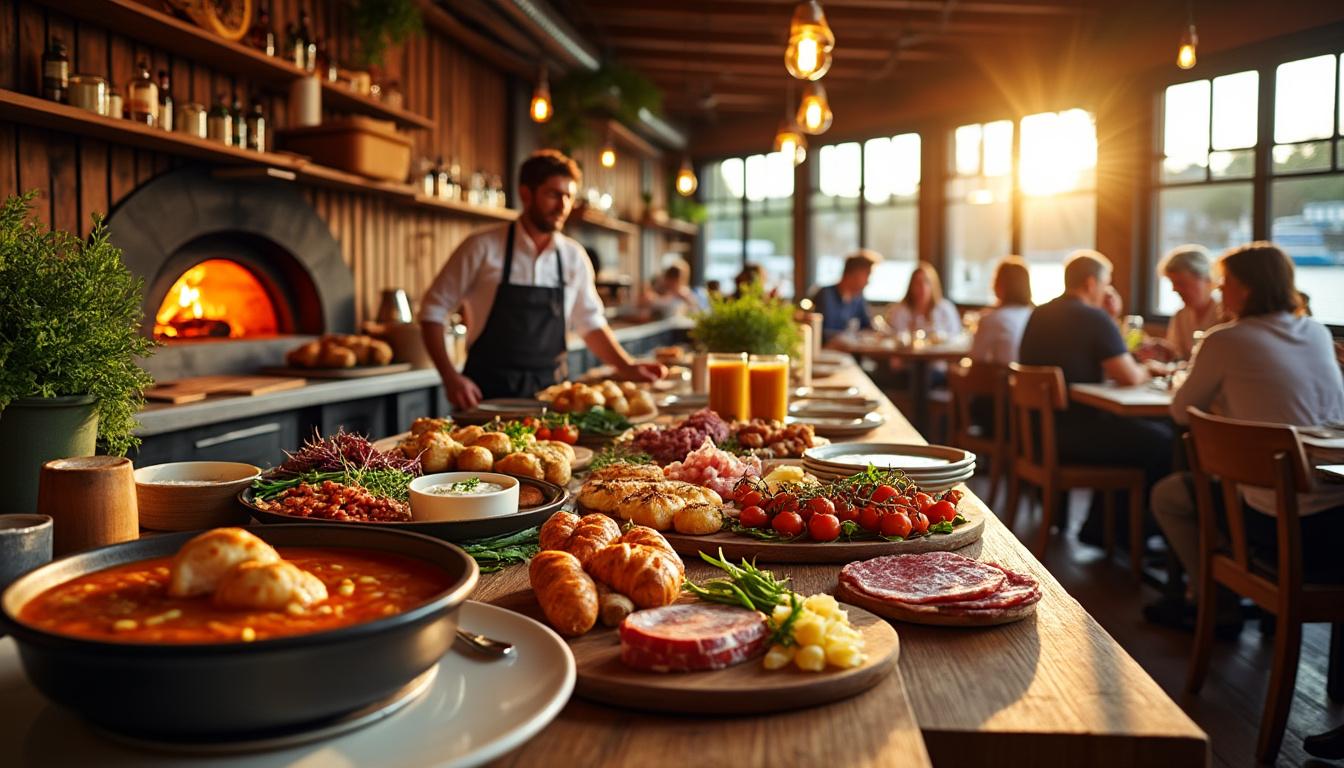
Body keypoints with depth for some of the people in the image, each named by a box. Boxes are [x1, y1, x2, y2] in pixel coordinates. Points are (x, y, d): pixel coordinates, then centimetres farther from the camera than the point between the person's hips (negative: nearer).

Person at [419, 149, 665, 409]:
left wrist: (627, 368, 2)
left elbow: (590, 323, 15)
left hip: (546, 392, 4)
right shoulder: (482, 248, -6)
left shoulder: (574, 257, 5)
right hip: (487, 392, -3)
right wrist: (450, 377, -12)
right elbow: (433, 311, -2)